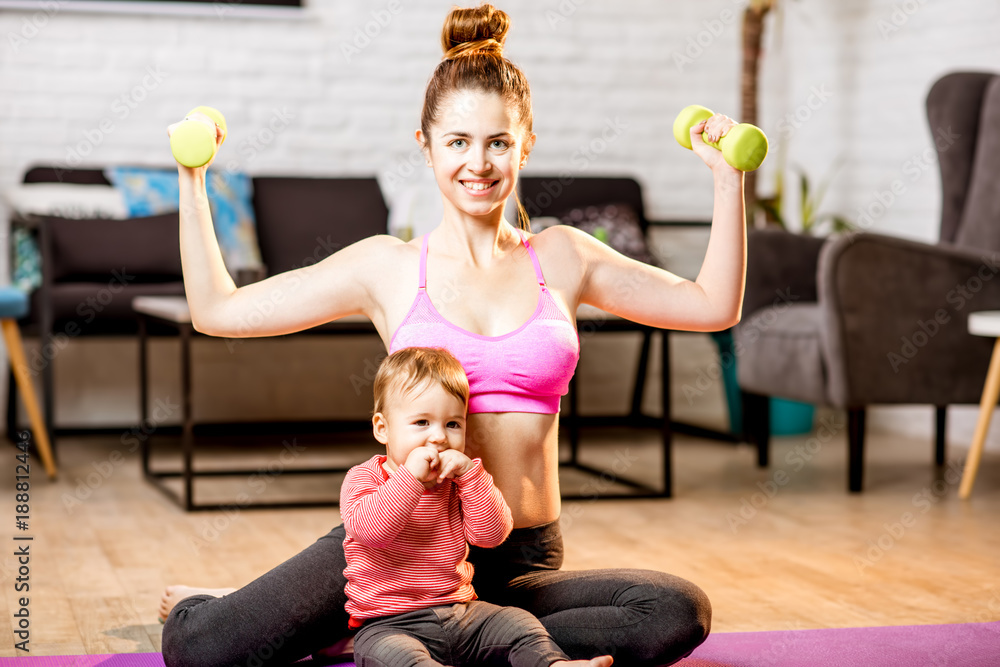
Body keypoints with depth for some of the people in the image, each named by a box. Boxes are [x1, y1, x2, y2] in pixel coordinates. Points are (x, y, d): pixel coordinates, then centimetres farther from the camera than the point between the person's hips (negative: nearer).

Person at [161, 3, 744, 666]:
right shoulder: (388, 267, 5)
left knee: (679, 612, -29)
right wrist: (192, 179, 4)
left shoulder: (561, 257, 9)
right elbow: (218, 309, 7)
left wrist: (727, 177, 6)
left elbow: (715, 306, 12)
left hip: (523, 560, 3)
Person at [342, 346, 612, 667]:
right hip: (389, 623, -5)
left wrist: (469, 474, -13)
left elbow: (492, 533, -4)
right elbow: (369, 529, -23)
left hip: (458, 610, 6)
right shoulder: (363, 478, -2)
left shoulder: (459, 482, 11)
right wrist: (410, 475, -26)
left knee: (519, 623, -12)